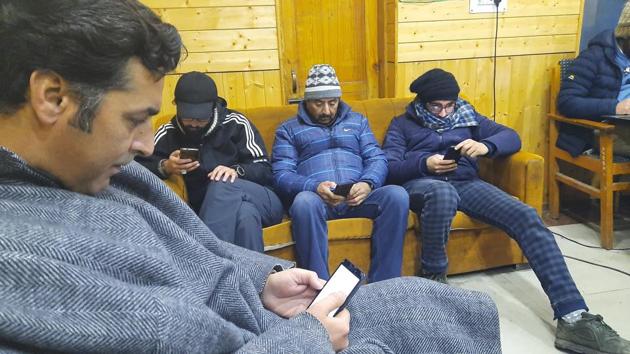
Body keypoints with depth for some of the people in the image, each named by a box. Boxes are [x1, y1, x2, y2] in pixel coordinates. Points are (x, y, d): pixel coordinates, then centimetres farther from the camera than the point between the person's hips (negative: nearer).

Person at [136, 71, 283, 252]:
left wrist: (237, 171, -21)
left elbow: (265, 170, -1)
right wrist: (165, 167, -15)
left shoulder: (235, 123, 0)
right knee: (245, 213, -35)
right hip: (210, 210, 0)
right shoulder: (168, 133, 7)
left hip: (262, 201, 0)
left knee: (223, 184, -33)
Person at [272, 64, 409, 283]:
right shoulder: (288, 129, 17)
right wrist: (314, 187, -18)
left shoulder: (357, 121, 25)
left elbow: (377, 158, 13)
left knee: (397, 195, -28)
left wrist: (367, 183, -11)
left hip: (357, 197, 2)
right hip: (315, 197, -2)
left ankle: (383, 284, -22)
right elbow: (281, 174, 4)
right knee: (304, 202, -38)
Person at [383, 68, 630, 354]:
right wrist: (424, 163, -15)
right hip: (421, 183, -3)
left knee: (527, 217, -23)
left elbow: (511, 137, 14)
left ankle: (574, 318, -30)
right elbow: (389, 168, 4)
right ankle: (433, 276, -19)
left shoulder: (466, 116, 25)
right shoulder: (402, 124, 18)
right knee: (442, 192, -43)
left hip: (467, 183, 4)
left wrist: (486, 146, -9)